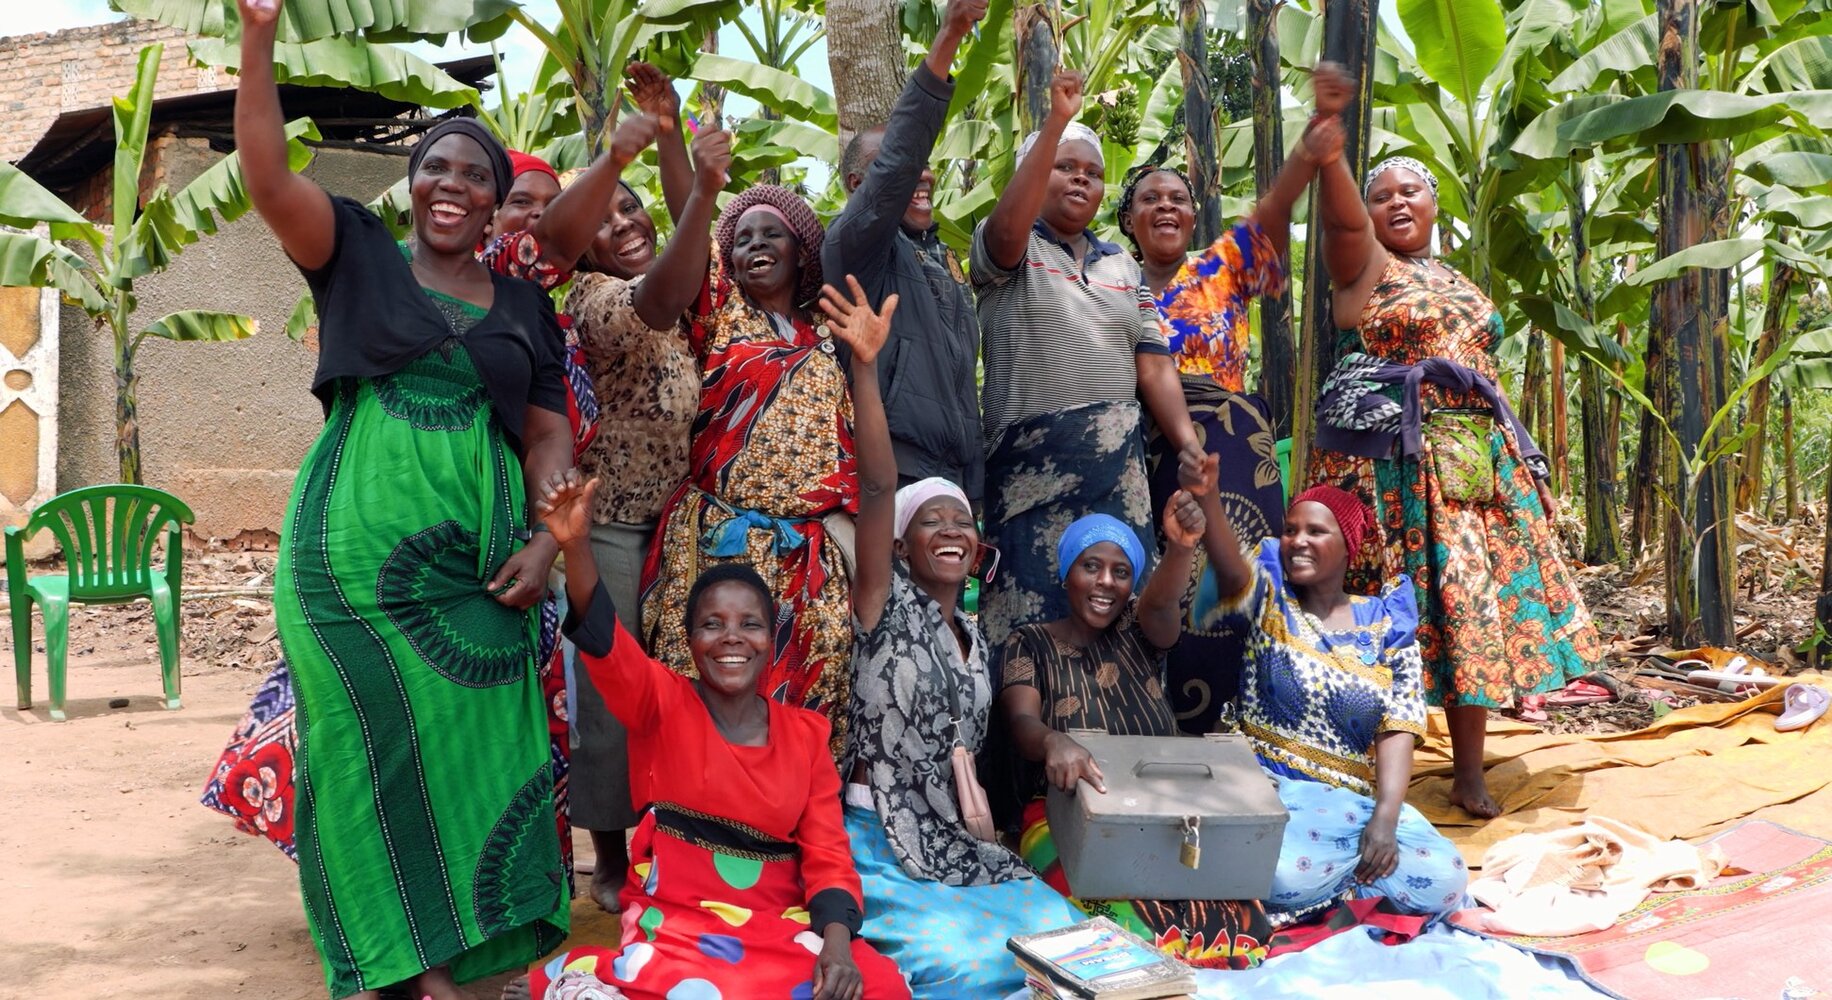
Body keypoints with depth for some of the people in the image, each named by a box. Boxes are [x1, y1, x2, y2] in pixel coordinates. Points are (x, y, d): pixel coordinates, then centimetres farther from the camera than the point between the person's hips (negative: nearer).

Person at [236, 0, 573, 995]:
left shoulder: (524, 307, 14)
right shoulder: (359, 257, 8)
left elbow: (548, 434, 12)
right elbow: (268, 176, -7)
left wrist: (547, 540, -3)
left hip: (475, 564, 3)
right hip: (355, 549, -2)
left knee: (466, 747, 2)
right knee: (369, 746, 1)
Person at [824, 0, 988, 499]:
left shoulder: (940, 256, 21)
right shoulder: (855, 241, -3)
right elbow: (897, 162, -22)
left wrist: (973, 481, 19)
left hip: (957, 475, 8)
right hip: (895, 472, -8)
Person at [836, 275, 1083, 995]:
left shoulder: (975, 637, 13)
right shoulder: (886, 603, -6)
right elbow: (877, 486, -21)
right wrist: (864, 363, -31)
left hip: (955, 842, 7)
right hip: (878, 841, -7)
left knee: (1060, 935, -13)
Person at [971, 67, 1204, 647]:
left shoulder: (1121, 265, 17)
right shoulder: (1008, 251, 3)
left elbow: (1153, 366, 13)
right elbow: (1008, 226, -23)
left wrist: (1191, 447, 0)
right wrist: (1056, 121, -26)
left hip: (1118, 460, 5)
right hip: (1034, 458, -5)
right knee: (1035, 600, -5)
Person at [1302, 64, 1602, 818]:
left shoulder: (1456, 282, 21)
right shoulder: (1364, 264, 2)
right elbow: (1341, 217, -18)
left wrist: (1504, 448, 16)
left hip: (1471, 457, 6)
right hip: (1389, 456, -6)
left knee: (1471, 598, 2)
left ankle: (1470, 770, 9)